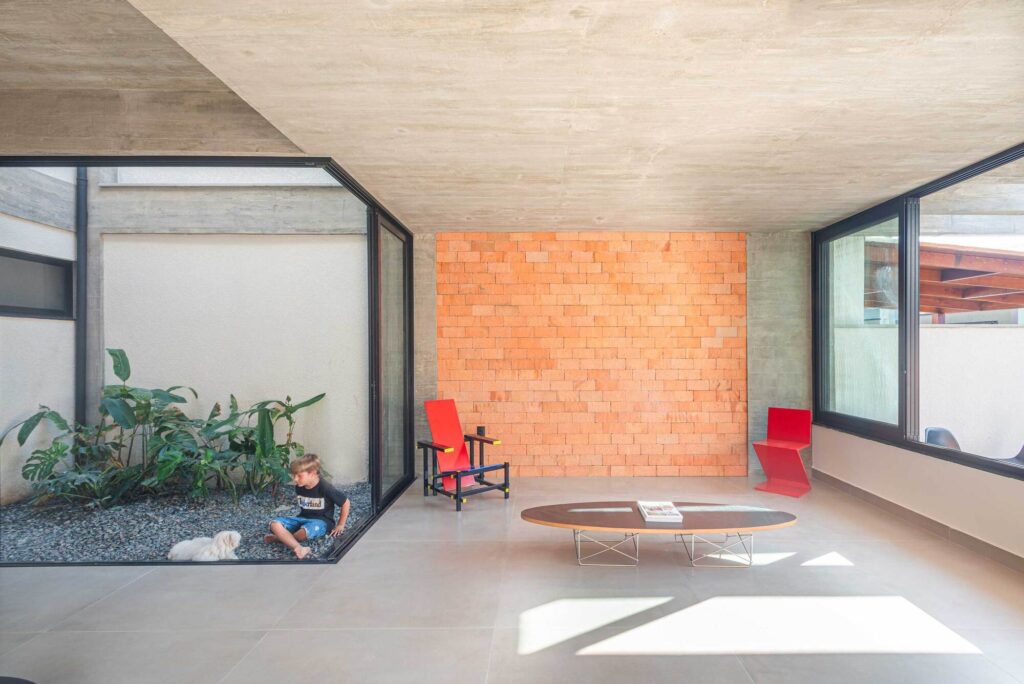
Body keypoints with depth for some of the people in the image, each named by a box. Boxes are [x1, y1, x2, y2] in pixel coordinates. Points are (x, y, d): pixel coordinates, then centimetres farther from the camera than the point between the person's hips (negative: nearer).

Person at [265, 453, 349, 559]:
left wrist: (340, 525, -5)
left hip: (321, 521, -7)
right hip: (303, 518, 7)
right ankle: (298, 548, -38)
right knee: (275, 523, -20)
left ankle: (282, 537, -9)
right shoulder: (299, 487, 1)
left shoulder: (325, 488, -19)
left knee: (305, 532, -41)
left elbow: (345, 503, -12)